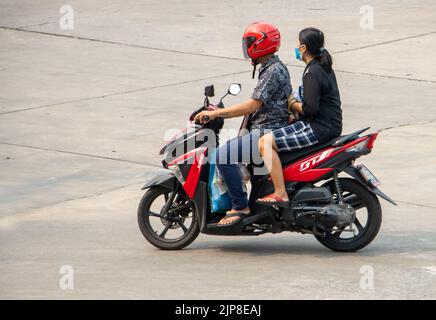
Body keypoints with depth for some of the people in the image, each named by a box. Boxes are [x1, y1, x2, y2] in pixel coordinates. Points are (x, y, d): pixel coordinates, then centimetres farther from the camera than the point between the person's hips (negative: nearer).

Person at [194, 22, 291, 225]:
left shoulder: (274, 71, -16)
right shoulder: (271, 68, 18)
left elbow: (254, 105, -23)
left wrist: (216, 114, -20)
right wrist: (222, 113, 19)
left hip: (268, 133, -11)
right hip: (263, 130, 11)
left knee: (223, 155, -21)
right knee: (225, 153, 19)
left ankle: (240, 207, -18)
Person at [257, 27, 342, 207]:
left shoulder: (312, 73, -16)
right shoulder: (324, 67, 15)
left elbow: (310, 108, -23)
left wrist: (293, 104, -5)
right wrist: (296, 103, 13)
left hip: (319, 128, -11)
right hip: (330, 125, 11)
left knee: (266, 142, -17)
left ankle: (280, 195, -21)